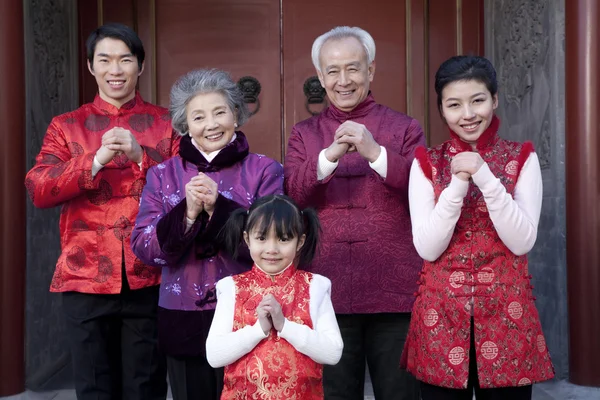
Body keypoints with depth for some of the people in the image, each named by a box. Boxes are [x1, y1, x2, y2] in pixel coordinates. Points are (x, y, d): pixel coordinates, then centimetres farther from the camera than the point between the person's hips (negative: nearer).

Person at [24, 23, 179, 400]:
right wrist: (95, 161, -17)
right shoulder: (67, 125, 8)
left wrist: (141, 156, -16)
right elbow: (38, 191, -4)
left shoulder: (166, 122, 7)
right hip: (86, 277, 1)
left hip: (149, 277, -1)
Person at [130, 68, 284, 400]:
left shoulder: (265, 170, -1)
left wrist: (218, 207, -20)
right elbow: (143, 248, -2)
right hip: (183, 320, 2)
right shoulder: (162, 175, 5)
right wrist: (188, 212, -18)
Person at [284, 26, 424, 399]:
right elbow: (291, 197, -6)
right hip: (327, 291, 2)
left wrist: (375, 152, -22)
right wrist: (331, 155, -22)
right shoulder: (304, 134, 8)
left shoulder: (405, 128, 4)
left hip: (394, 290, -1)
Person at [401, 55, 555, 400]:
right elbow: (428, 248, -8)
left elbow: (523, 242, -9)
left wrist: (486, 179, -19)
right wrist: (457, 185, -18)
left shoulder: (522, 158, 1)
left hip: (506, 310, 0)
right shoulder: (427, 163, 0)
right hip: (441, 312, 0)